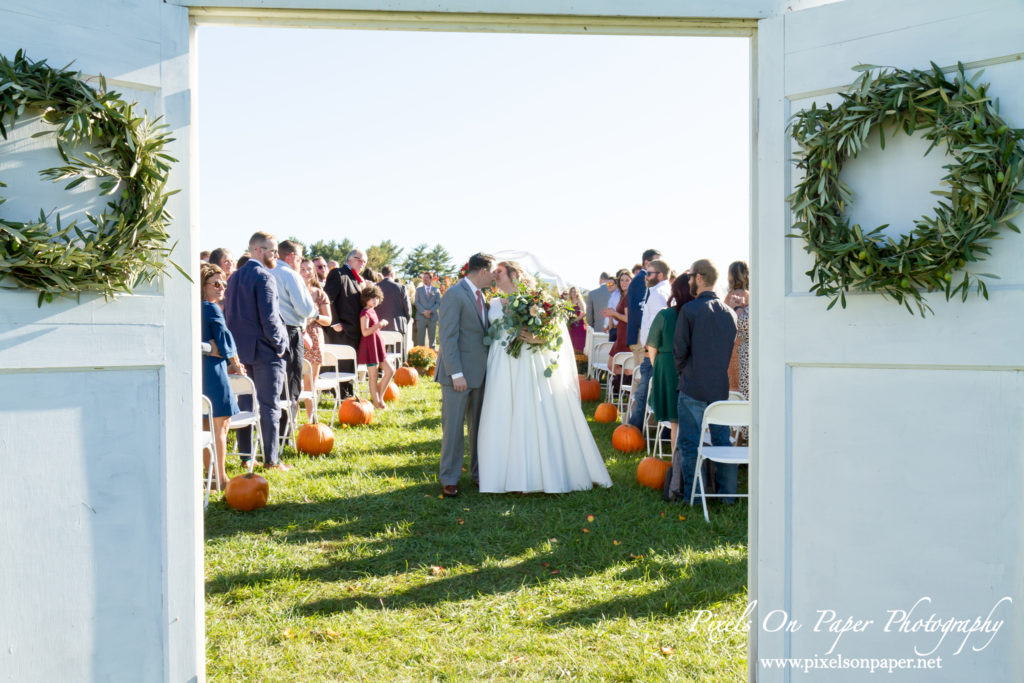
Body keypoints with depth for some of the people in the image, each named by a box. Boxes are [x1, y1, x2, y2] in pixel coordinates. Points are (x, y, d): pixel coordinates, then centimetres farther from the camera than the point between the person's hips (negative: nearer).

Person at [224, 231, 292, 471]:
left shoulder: (234, 277, 13)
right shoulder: (264, 277, -13)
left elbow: (227, 314, 17)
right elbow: (269, 318, -18)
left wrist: (236, 346, 19)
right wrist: (280, 344, -7)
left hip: (240, 350, 8)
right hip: (265, 352, -8)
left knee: (244, 402, 12)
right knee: (269, 405, -2)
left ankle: (245, 456, 16)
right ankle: (271, 459, 0)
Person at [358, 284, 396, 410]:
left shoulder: (372, 311, 15)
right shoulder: (365, 313, -13)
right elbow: (365, 332, -22)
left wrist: (381, 324, 15)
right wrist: (378, 325, -28)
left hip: (377, 345, 9)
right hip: (369, 347, -9)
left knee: (390, 371, 9)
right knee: (373, 376, -2)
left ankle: (380, 397, 18)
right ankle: (377, 402, 5)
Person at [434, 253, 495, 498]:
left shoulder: (479, 294, 12)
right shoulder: (454, 295, -14)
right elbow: (447, 338, -17)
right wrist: (456, 373, -21)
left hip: (479, 372, 8)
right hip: (459, 373, -8)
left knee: (478, 426, 15)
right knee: (453, 427, 0)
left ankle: (478, 472, 27)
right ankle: (449, 479, 10)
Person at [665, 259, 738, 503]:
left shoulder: (689, 310, -11)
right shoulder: (729, 312, 6)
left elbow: (679, 349, -7)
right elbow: (730, 349, 14)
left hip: (693, 387, -5)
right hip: (721, 387, 5)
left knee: (690, 443, 3)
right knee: (722, 441, 12)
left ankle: (692, 494, 6)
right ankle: (728, 493, 16)